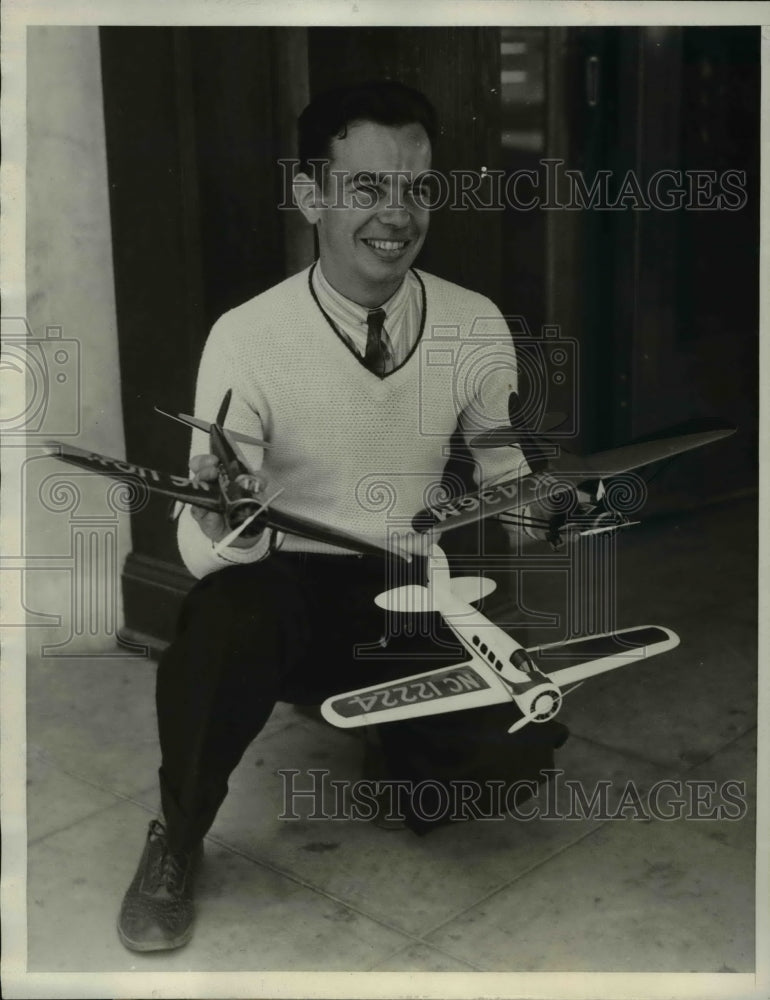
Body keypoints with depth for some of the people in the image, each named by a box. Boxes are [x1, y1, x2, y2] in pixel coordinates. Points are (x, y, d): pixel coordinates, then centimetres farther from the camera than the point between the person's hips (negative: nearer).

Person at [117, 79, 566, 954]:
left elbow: (506, 483, 6)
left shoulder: (476, 327, -6)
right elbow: (204, 546, -17)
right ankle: (176, 841, -6)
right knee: (227, 619, -37)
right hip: (283, 592, -3)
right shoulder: (247, 338, -16)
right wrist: (220, 524, -41)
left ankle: (403, 747, 18)